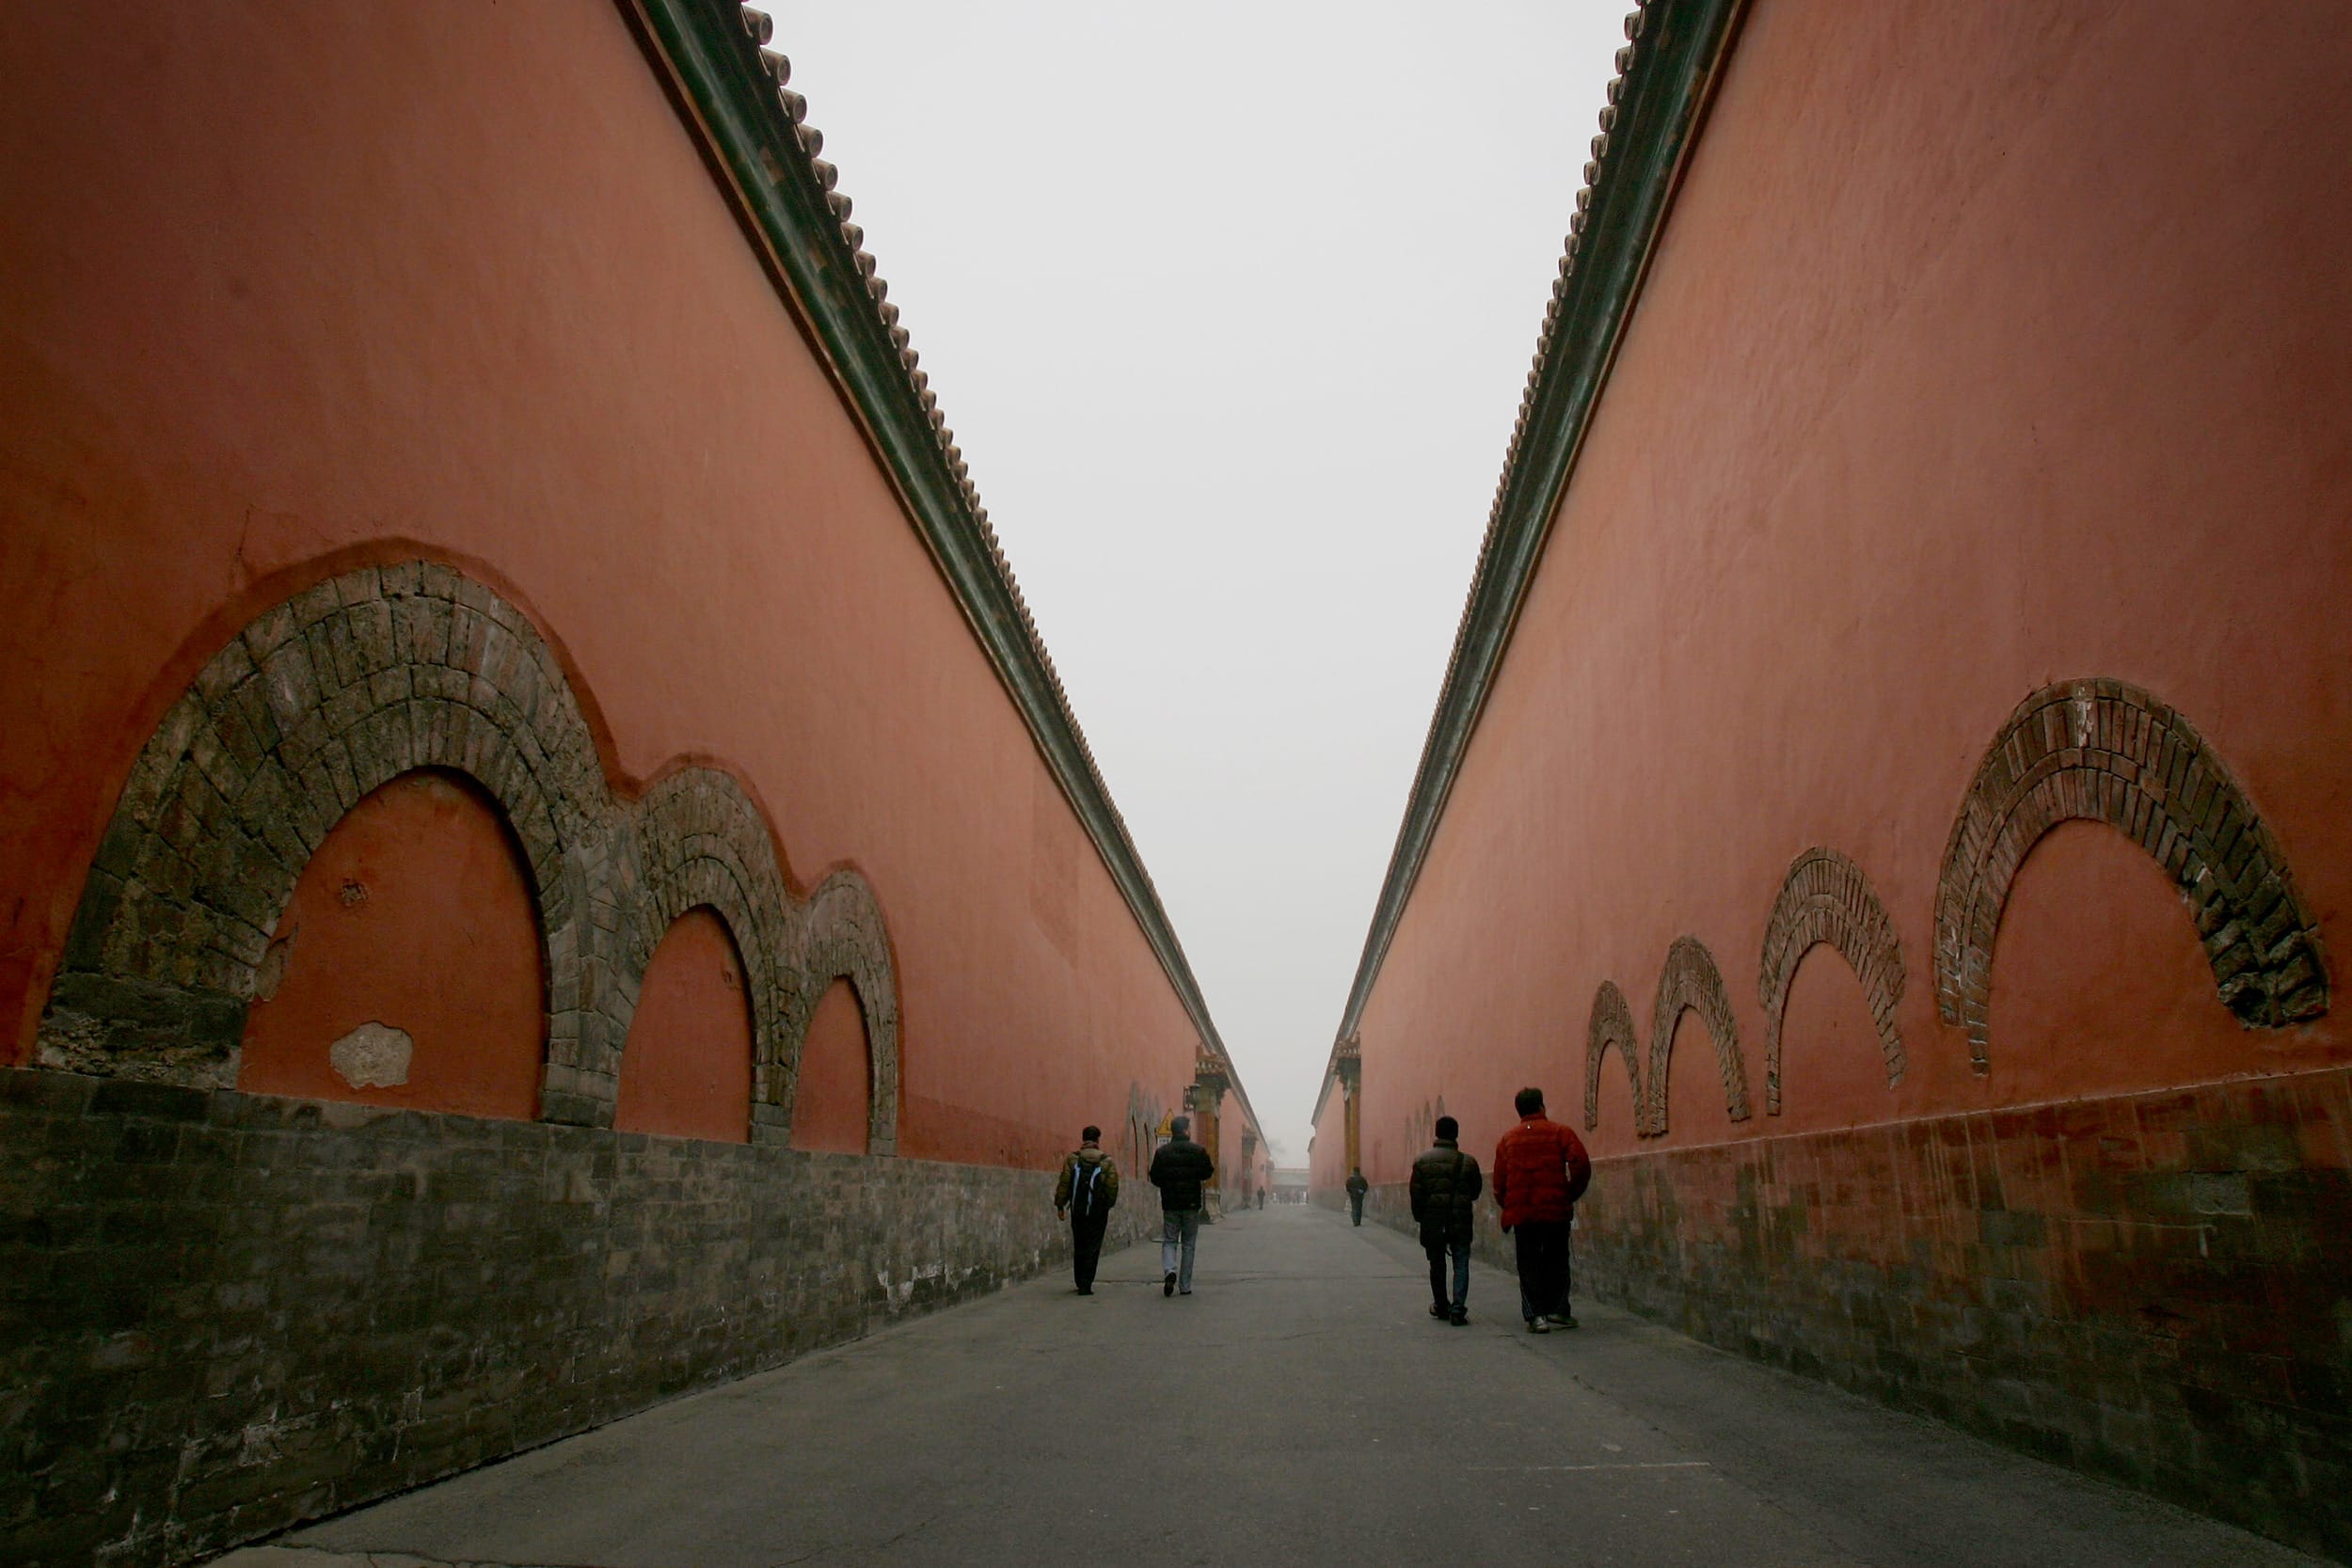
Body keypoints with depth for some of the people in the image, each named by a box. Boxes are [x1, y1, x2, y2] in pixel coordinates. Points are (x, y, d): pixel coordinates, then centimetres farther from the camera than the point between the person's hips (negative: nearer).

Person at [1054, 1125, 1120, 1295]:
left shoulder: (1072, 1159, 0)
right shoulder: (1107, 1161, -2)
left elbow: (1064, 1183, -2)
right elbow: (1112, 1187, -4)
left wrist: (1060, 1205, 3)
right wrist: (1109, 1204, 10)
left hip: (1077, 1210, 2)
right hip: (1098, 1211, -2)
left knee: (1079, 1247, 16)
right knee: (1092, 1248, 2)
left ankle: (1081, 1283, 23)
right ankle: (1085, 1286, -4)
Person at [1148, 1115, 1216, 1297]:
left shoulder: (1162, 1152, -1)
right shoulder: (1198, 1151, -6)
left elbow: (1154, 1178, 0)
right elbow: (1207, 1173, -5)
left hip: (1170, 1204, 1)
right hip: (1191, 1203, -1)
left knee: (1169, 1241, 9)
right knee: (1188, 1244, 9)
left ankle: (1169, 1270, -18)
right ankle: (1185, 1285, 10)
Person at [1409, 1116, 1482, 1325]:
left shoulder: (1421, 1162, -1)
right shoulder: (1468, 1162, -4)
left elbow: (1416, 1195, -2)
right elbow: (1475, 1192, 6)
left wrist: (1420, 1218, 8)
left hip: (1432, 1223, 1)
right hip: (1460, 1223, -1)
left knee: (1437, 1265, 15)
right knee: (1461, 1265, 4)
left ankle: (1441, 1307, 26)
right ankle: (1458, 1308, -7)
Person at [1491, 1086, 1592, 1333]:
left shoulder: (1508, 1139, 10)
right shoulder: (1559, 1132, 2)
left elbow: (1499, 1181, 7)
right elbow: (1581, 1164, -10)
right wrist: (1571, 1195, 2)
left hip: (1521, 1211, 1)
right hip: (1556, 1210, -1)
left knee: (1529, 1264, 6)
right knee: (1556, 1261, 13)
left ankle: (1535, 1314, -2)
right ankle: (1557, 1310, 13)